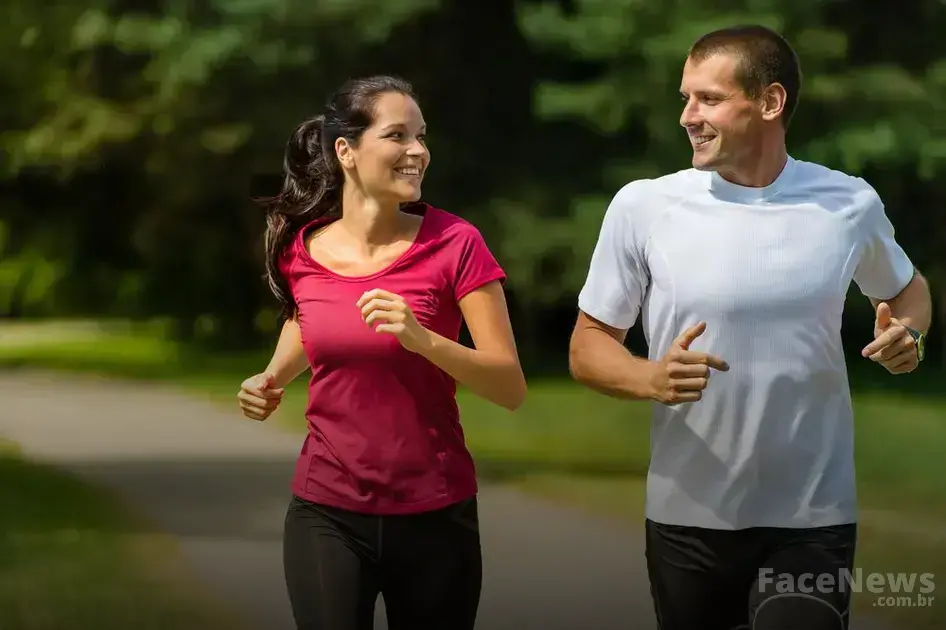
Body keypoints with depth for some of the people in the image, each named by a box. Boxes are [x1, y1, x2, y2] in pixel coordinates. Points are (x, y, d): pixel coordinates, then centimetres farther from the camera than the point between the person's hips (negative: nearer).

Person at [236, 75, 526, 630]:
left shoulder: (455, 243, -11)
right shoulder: (301, 248, -2)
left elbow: (511, 388, -12)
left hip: (435, 515, -1)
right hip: (326, 515, 1)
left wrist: (423, 339, -26)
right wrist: (271, 381, 3)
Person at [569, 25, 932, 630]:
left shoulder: (849, 203, -2)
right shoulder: (642, 206, -6)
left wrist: (908, 331, -6)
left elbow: (906, 287, 18)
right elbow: (588, 347, 0)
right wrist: (651, 378, -21)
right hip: (687, 517, 0)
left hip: (815, 518, 0)